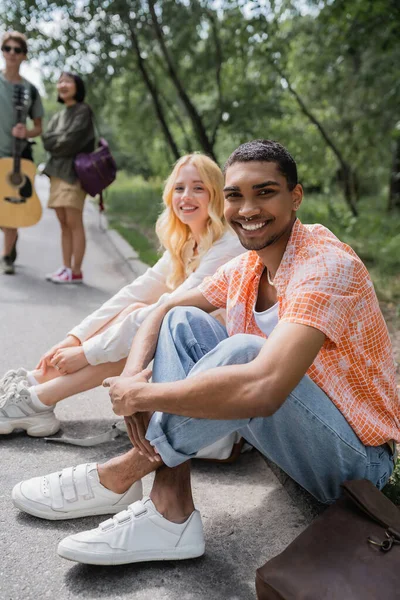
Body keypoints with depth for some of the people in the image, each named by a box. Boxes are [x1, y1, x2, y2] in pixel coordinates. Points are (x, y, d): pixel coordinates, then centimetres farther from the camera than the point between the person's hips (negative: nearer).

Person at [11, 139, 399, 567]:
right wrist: (133, 375, -16)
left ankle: (124, 471, -12)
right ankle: (170, 516, -14)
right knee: (184, 322, -3)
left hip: (355, 456, -7)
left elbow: (261, 389, -40)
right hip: (292, 436, 8)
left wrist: (141, 394, -27)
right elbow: (163, 312, 7)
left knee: (244, 351, -34)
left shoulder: (328, 266, -26)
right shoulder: (245, 267, 1)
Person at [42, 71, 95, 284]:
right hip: (57, 171, 7)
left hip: (74, 172, -7)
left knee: (73, 223, -9)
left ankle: (76, 272, -8)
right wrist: (63, 140, -6)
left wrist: (56, 143, 2)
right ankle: (65, 267, 8)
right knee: (64, 224, 6)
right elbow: (46, 139, 8)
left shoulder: (83, 111, 0)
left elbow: (73, 141, -12)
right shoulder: (58, 116, 22)